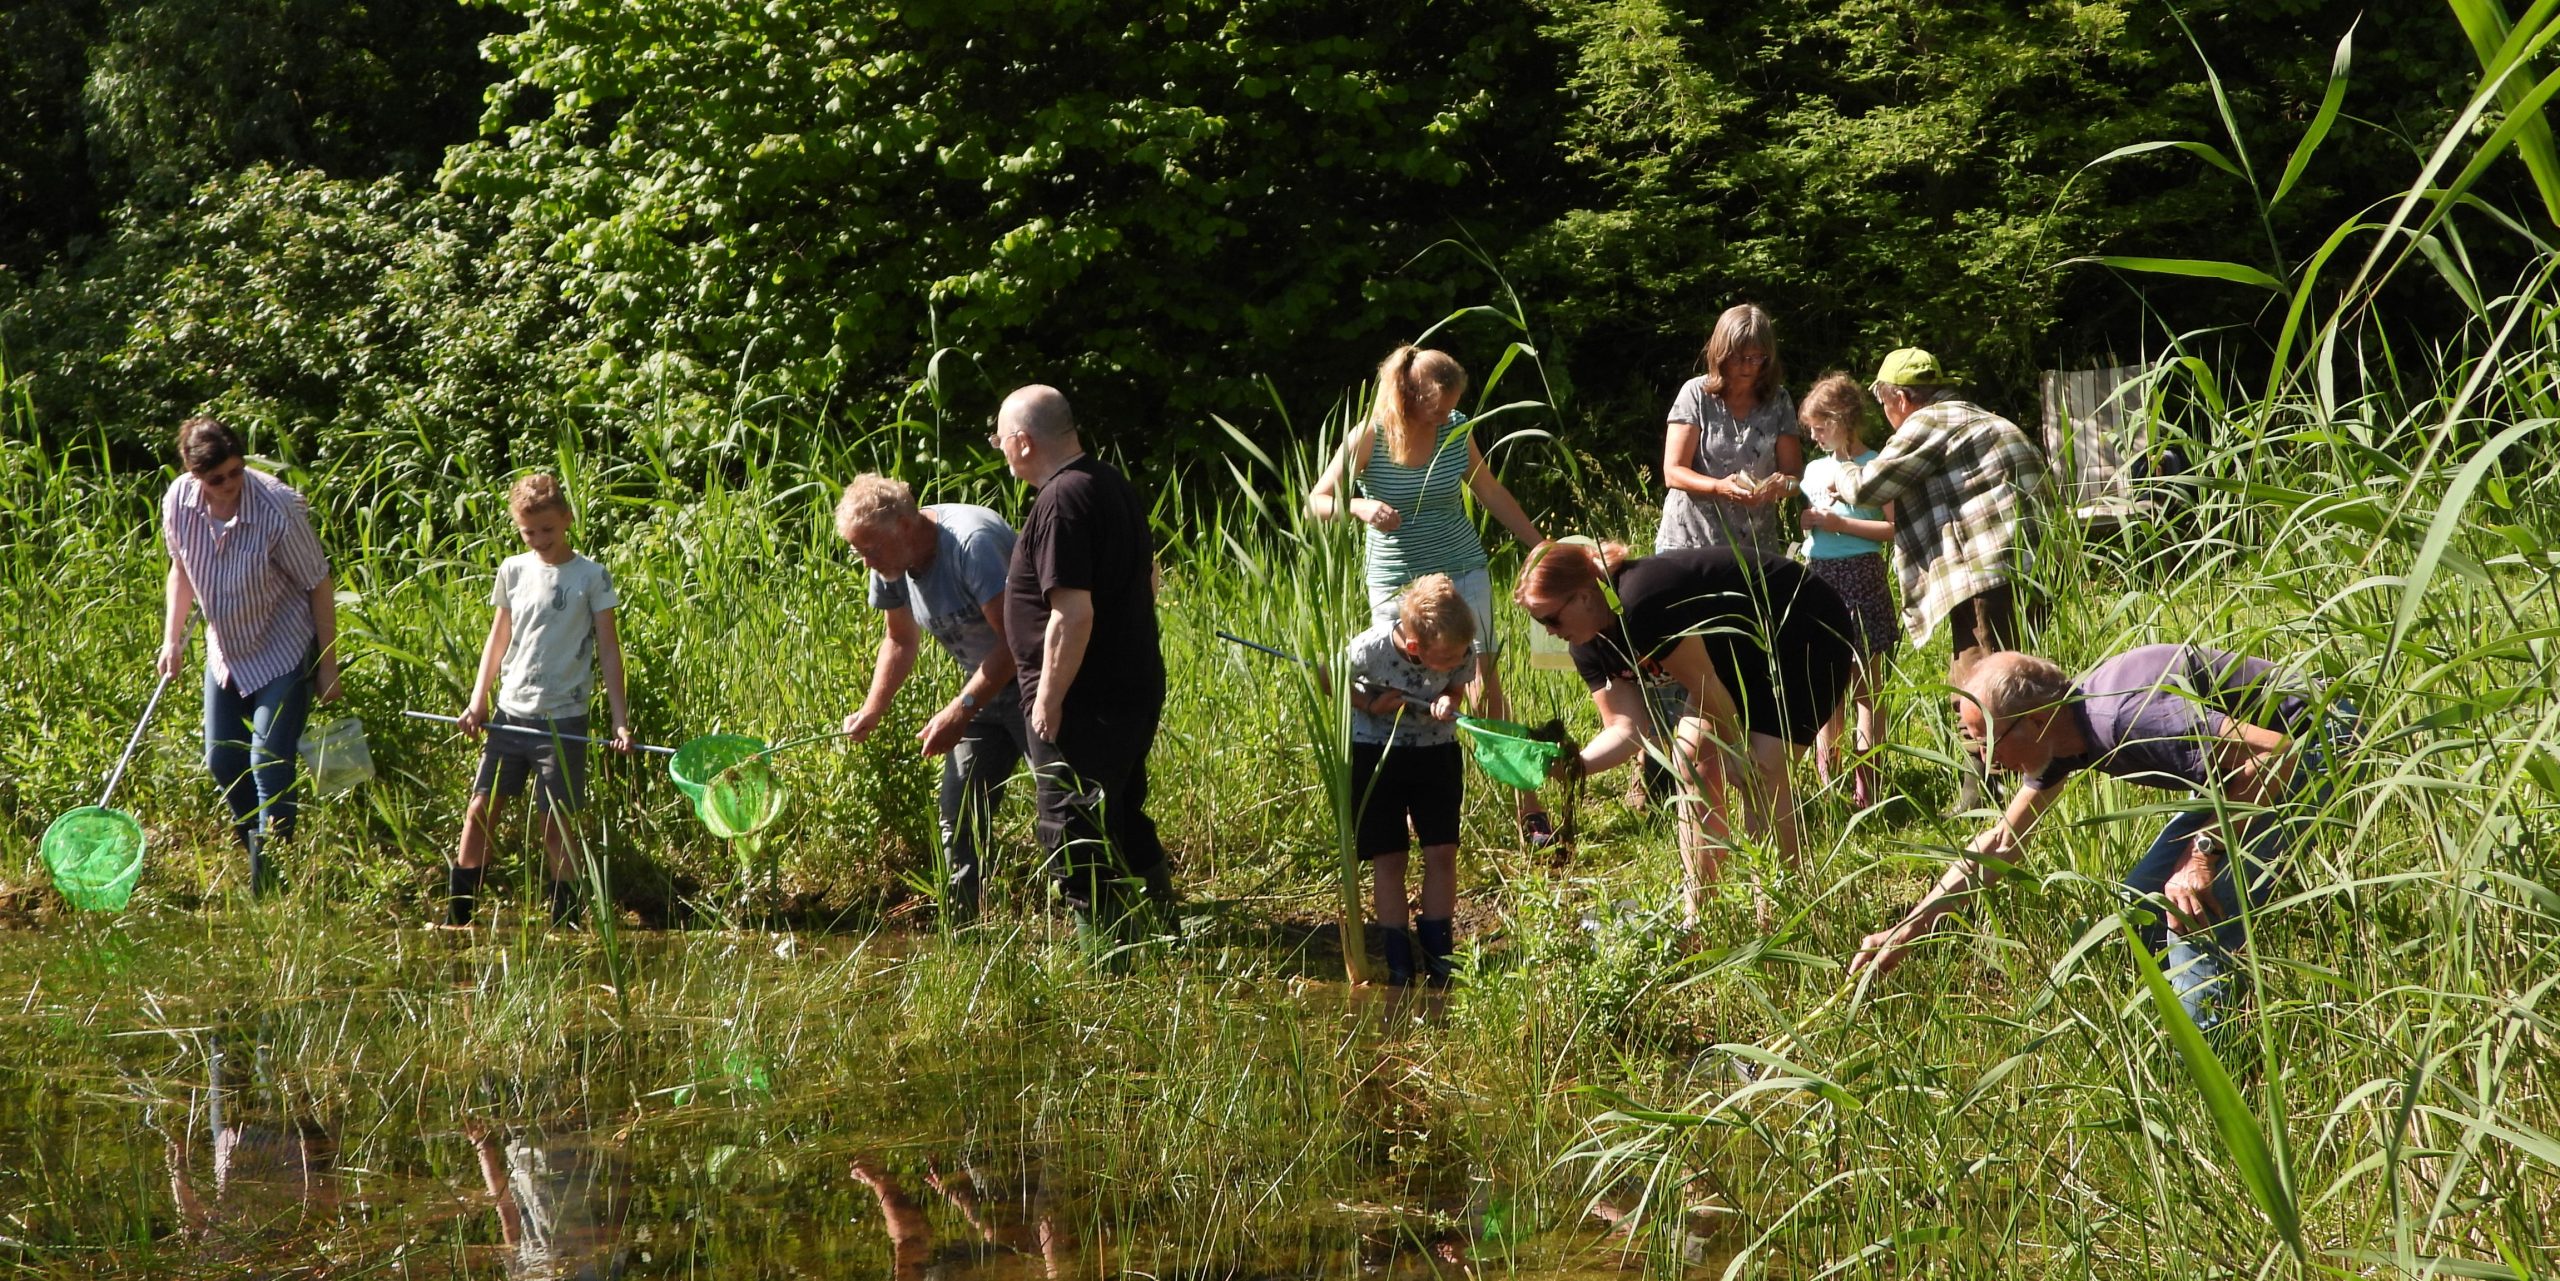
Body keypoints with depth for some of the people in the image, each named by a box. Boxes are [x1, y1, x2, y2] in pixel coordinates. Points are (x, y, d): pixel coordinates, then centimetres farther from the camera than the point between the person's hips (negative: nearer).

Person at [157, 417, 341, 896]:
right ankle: (256, 845, 33)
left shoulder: (277, 509, -28)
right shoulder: (178, 502, -13)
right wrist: (172, 639, 6)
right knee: (222, 761, 10)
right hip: (225, 650, 6)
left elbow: (319, 586, -17)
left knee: (269, 765, -10)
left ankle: (268, 887, -3)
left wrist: (327, 668, -13)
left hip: (284, 654, -6)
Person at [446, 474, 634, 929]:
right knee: (479, 808, 0)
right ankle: (456, 914, 6)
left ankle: (564, 920, 8)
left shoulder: (591, 576, -3)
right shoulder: (513, 571, 7)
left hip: (563, 719, -4)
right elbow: (498, 639, 15)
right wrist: (477, 702, 6)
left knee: (556, 819, -2)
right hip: (510, 714, 4)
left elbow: (609, 651, -2)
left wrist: (620, 720, -6)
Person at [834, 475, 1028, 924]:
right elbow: (900, 640, 16)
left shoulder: (971, 542, -28)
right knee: (958, 816, 6)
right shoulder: (890, 565, -1)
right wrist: (871, 711, 4)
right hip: (984, 687, 8)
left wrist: (961, 710, -30)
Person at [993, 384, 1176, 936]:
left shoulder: (1061, 502, -21)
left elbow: (1072, 613, -26)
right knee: (1124, 819, 22)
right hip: (1138, 685, 10)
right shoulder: (1113, 483, 9)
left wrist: (1048, 699, -19)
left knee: (1072, 832, 0)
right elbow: (1149, 576, 21)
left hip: (1085, 704, -10)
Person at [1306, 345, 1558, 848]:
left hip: (1463, 575, 1)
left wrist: (1540, 544, 14)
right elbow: (1316, 503, -10)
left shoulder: (1457, 430, -5)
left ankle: (1529, 806, -1)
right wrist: (1359, 506, -30)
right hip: (1396, 583, -1)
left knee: (1487, 688, -4)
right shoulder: (1368, 439, -13)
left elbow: (1491, 493, 11)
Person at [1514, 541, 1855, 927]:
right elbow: (1625, 728, -8)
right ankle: (1696, 917, 4)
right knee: (1691, 756, -1)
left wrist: (1740, 754, -13)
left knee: (1760, 771, -18)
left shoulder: (1642, 605, -34)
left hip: (1808, 634, -9)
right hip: (1744, 652, 9)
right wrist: (1574, 764, -26)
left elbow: (1709, 694, -27)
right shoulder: (1591, 647, -5)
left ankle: (1774, 920, -12)